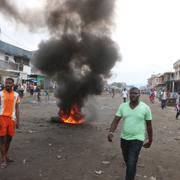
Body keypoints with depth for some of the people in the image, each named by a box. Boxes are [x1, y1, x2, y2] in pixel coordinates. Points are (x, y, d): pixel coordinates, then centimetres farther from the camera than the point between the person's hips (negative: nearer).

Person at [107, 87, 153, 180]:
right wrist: (111, 132, -25)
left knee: (131, 164, -11)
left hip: (137, 139, -4)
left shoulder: (145, 108, -8)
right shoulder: (123, 106, -2)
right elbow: (116, 120, -8)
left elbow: (149, 125, 0)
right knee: (127, 161, 21)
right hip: (124, 138, 4)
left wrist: (150, 140, 6)